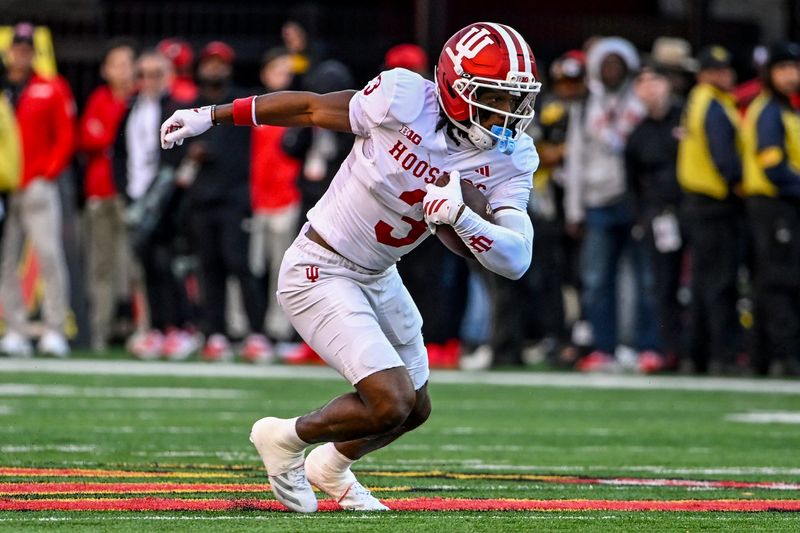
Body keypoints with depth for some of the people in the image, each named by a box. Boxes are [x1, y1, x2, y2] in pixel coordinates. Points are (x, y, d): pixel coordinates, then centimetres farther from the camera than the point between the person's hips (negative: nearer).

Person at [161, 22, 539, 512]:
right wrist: (210, 117, -1)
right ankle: (287, 440, 11)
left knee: (416, 410, 19)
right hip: (320, 271, -7)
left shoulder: (509, 157, -12)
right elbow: (313, 108, -10)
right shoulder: (404, 98, -25)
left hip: (378, 277, 7)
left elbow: (516, 260, -20)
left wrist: (460, 216, -39)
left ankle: (331, 468, 48)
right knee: (390, 404, -17)